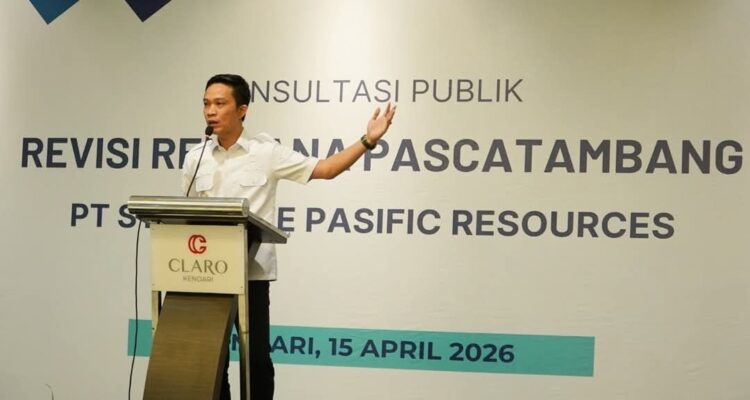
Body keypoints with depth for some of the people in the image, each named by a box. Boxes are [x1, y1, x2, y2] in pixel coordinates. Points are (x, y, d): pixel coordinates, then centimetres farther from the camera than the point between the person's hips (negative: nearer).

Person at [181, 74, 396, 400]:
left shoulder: (266, 153, -2)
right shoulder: (194, 159, 8)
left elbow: (325, 170, -2)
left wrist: (367, 141, -12)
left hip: (251, 272, -3)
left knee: (256, 357, 0)